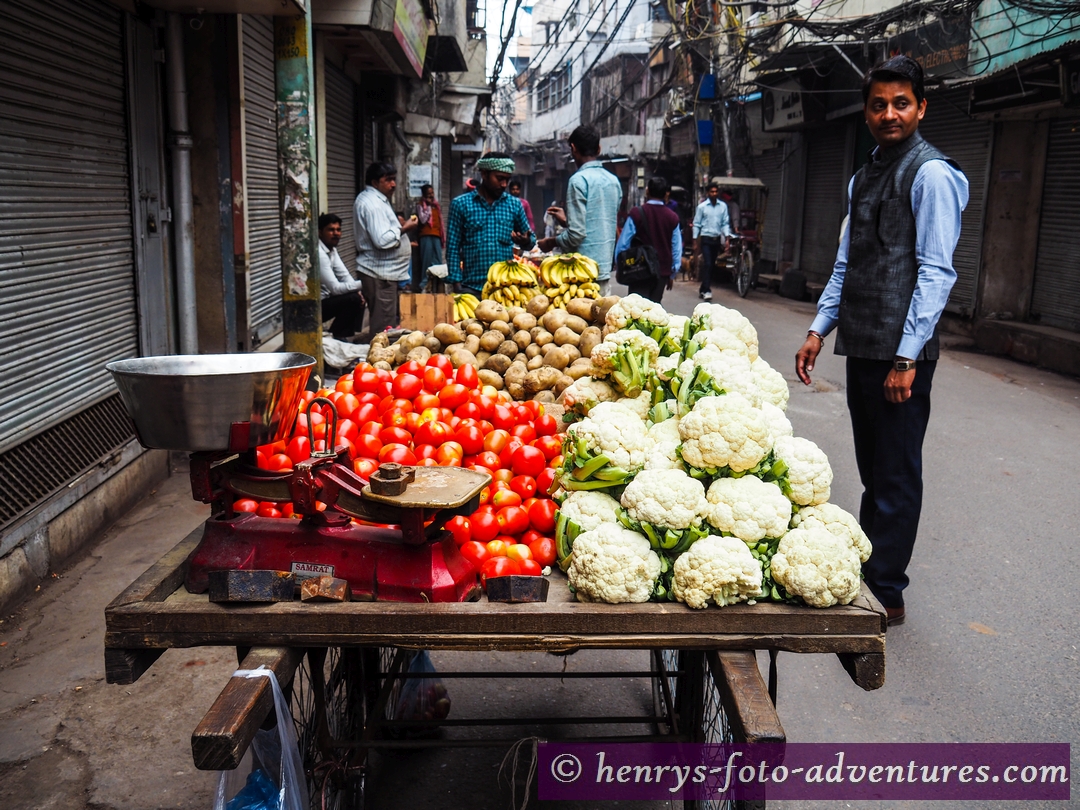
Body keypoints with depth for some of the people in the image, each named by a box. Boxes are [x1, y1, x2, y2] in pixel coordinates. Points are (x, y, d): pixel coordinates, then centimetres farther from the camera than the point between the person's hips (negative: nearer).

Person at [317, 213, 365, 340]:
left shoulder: (332, 249, 6)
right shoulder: (319, 253, -24)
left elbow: (345, 275, 8)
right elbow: (335, 288, -25)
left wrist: (358, 290, -9)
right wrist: (361, 284, -23)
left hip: (322, 298, 10)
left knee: (360, 296, 6)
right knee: (354, 299, -21)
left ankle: (345, 335, 8)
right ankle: (336, 336, -5)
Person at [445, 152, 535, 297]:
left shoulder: (515, 204, 9)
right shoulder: (460, 204, 2)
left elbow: (531, 239, 17)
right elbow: (453, 248, 2)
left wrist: (526, 241, -8)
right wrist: (457, 284, -6)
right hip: (472, 288, -2)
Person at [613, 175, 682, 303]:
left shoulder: (636, 213, -10)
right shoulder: (673, 217, 1)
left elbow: (623, 244, -6)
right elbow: (677, 249, 5)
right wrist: (672, 274, 16)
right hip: (663, 272, 4)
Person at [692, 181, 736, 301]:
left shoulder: (723, 206, 4)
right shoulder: (702, 206, -3)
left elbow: (725, 223, 5)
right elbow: (696, 224, -1)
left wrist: (726, 238, -5)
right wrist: (695, 241, -4)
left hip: (717, 239, 4)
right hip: (706, 238, -4)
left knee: (712, 265, 9)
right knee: (707, 264, -13)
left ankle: (702, 289, 21)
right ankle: (707, 291, -15)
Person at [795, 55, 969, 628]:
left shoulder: (932, 174, -8)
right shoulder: (863, 178, 18)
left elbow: (936, 272, -14)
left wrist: (907, 356, -18)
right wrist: (820, 329, 14)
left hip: (901, 351, -8)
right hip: (862, 345, 8)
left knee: (896, 474, 0)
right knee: (873, 469, 15)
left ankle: (886, 594, 9)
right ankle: (865, 570, 26)